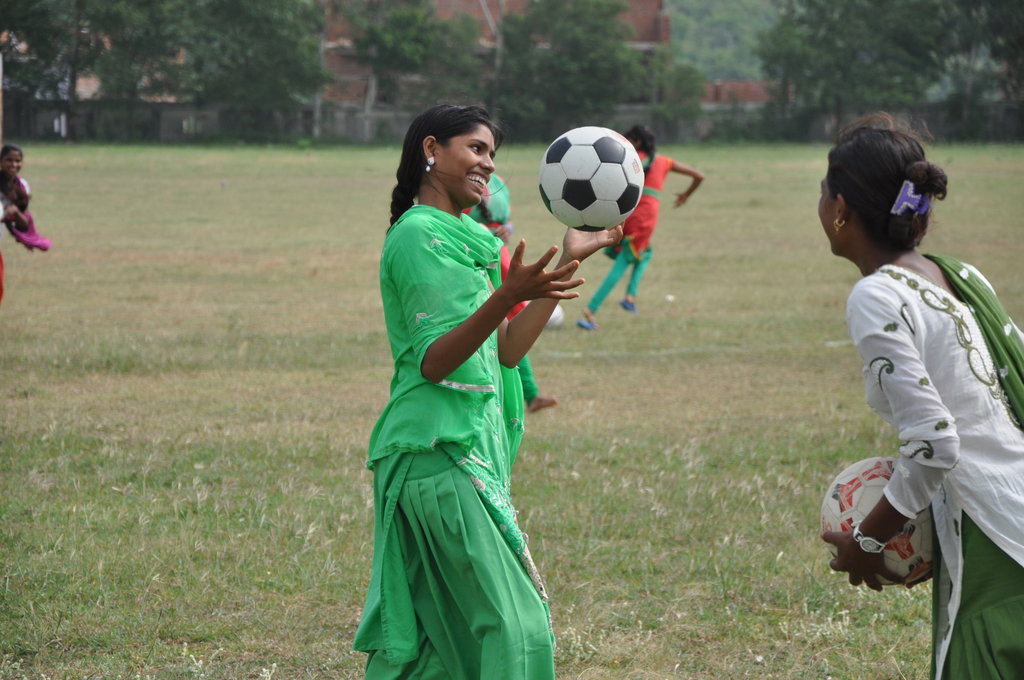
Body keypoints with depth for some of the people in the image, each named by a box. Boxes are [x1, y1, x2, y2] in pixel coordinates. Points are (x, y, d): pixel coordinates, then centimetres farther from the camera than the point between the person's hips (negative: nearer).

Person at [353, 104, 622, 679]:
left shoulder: (459, 238, 20)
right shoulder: (419, 237, -10)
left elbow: (506, 350, 17)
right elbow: (434, 361, -19)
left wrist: (568, 263, 18)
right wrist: (507, 297, -33)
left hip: (470, 450, 10)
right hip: (442, 453, -10)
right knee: (516, 629, -12)